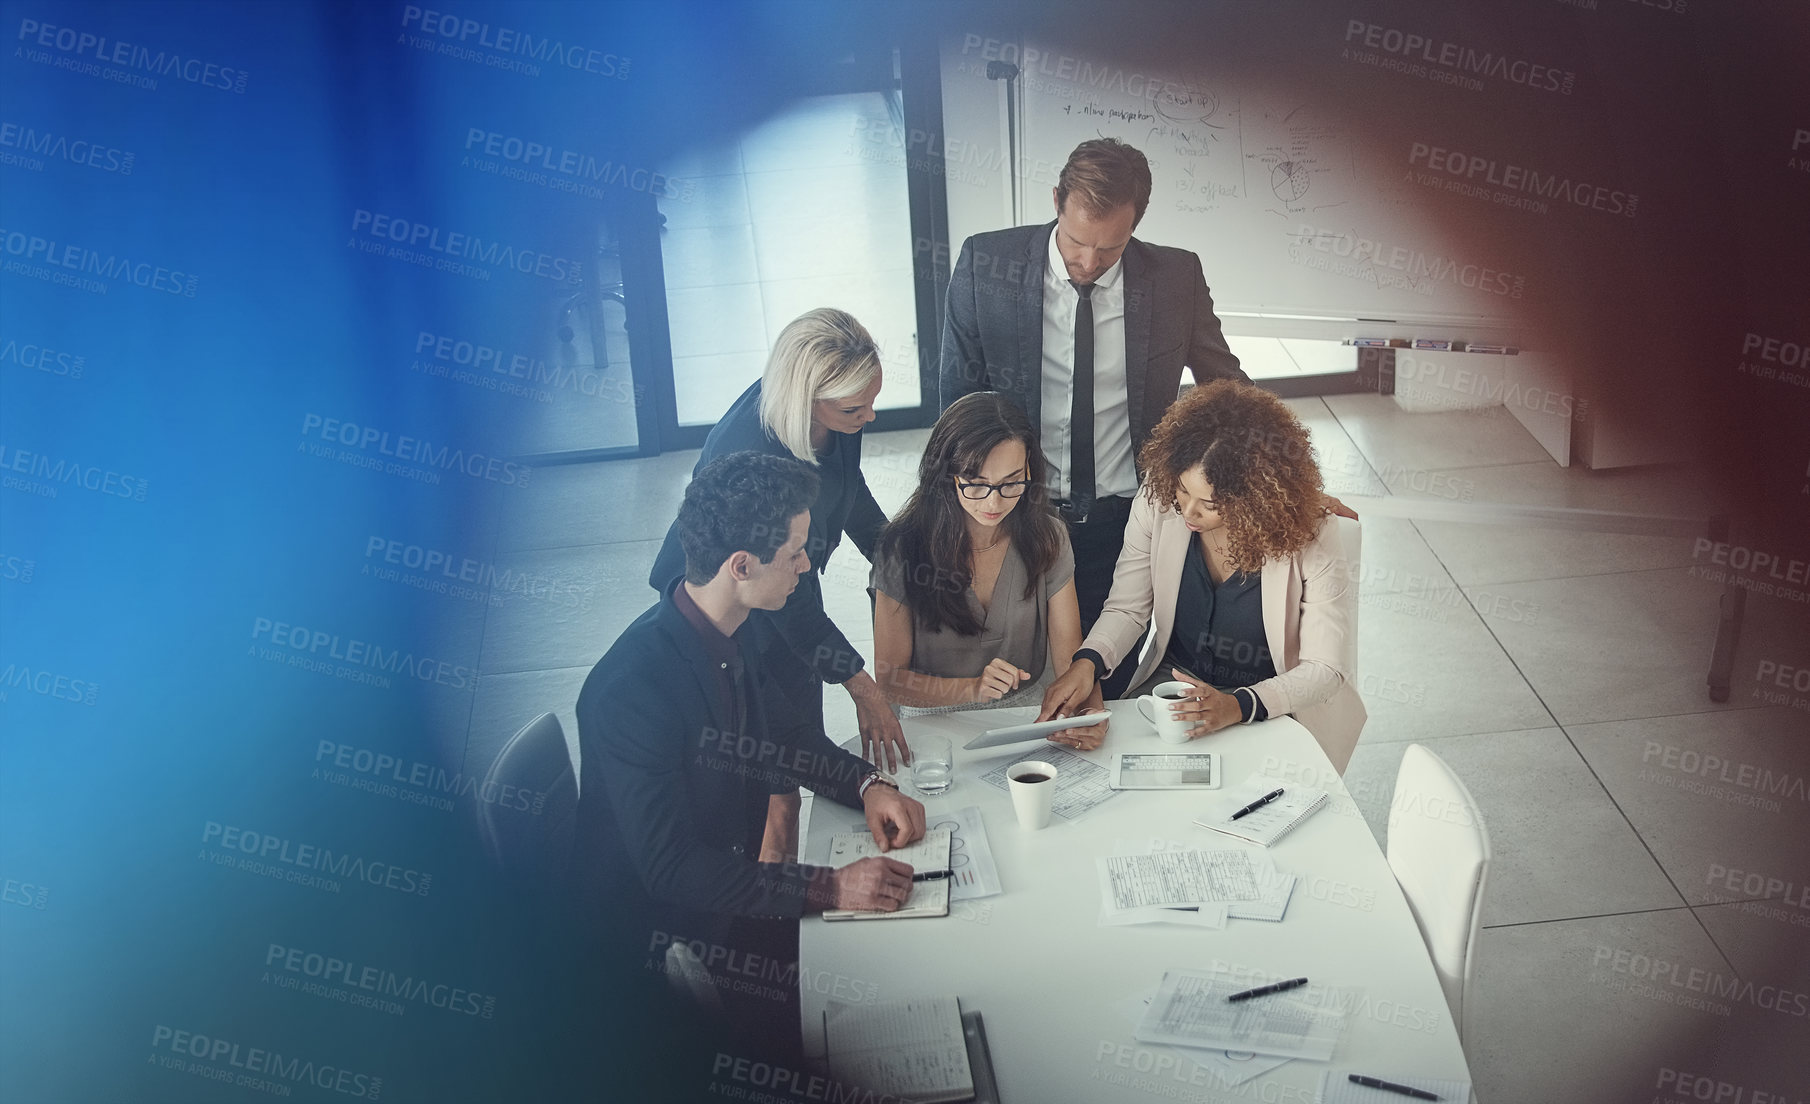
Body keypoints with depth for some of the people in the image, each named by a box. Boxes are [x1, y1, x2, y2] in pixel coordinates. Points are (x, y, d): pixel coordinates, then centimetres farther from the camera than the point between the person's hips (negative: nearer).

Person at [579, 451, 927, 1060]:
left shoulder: (732, 633, -3)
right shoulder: (634, 688, -30)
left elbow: (786, 730, 14)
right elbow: (670, 868, -29)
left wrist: (867, 785, -5)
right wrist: (830, 887, -32)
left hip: (726, 889, 8)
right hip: (660, 936, -8)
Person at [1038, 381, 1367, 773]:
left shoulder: (1311, 540, -21)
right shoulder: (1158, 499, -13)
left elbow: (1325, 668, -15)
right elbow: (1127, 608, -4)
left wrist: (1238, 707, -32)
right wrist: (1087, 663, -25)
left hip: (1277, 706, -3)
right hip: (1173, 680, 3)